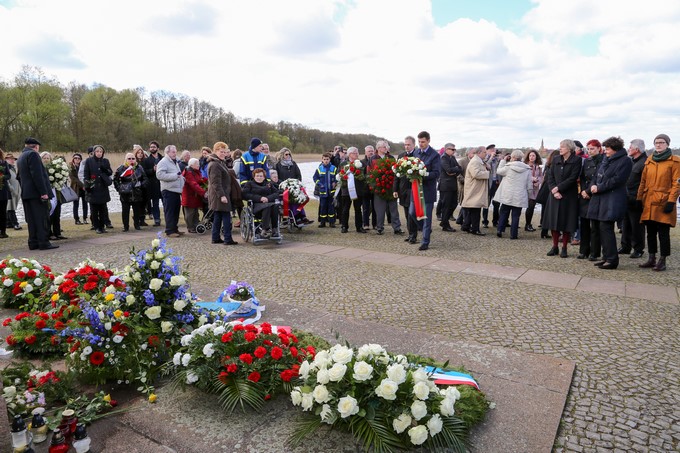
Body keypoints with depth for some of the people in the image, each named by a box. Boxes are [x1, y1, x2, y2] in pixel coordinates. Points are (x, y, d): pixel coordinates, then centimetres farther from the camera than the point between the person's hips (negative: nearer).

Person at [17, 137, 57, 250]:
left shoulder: (20, 157, 20)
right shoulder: (33, 154, -9)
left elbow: (20, 176, 23)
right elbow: (37, 175, -18)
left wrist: (24, 191, 23)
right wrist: (43, 192, -21)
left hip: (26, 193, 9)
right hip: (37, 192, -9)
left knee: (32, 219, 10)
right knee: (42, 218, -6)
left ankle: (33, 243, 11)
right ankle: (44, 242, -7)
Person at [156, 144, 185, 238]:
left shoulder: (175, 162, 21)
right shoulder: (163, 162, -8)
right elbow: (160, 175, -21)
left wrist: (182, 178, 13)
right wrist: (175, 175, -21)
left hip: (176, 190, 9)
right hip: (169, 191, -9)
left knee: (176, 211, 13)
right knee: (169, 212, -5)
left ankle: (174, 229, 22)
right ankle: (169, 231, -1)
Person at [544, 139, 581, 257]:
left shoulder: (576, 160, -4)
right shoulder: (556, 160, 9)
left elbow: (572, 178, -11)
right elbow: (550, 176, 3)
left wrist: (558, 188, -14)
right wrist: (553, 190, -10)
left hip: (569, 196, -4)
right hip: (554, 195, 4)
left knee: (566, 222, 0)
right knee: (554, 221, 4)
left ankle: (564, 248, 10)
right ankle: (555, 247, 14)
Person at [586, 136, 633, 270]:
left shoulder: (625, 161, -6)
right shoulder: (606, 159, 18)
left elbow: (617, 180, -15)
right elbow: (597, 175, 19)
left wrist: (599, 188, -13)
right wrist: (593, 185, -1)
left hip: (612, 200, -8)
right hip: (600, 199, 8)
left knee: (605, 228, -11)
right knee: (603, 228, 8)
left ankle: (612, 260, -4)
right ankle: (606, 257, 16)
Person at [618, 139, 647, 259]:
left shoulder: (644, 162, -15)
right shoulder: (630, 160, 14)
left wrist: (638, 198, -20)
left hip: (636, 200, -9)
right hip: (627, 199, 9)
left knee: (636, 225, 1)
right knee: (625, 224, 15)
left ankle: (638, 249, 12)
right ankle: (625, 246, 25)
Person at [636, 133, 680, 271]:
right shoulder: (649, 161, 13)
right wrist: (639, 199, 9)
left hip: (663, 203, -5)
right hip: (649, 203, 5)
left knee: (663, 233, -1)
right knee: (650, 232, 10)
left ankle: (662, 261, 7)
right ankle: (651, 259, 19)